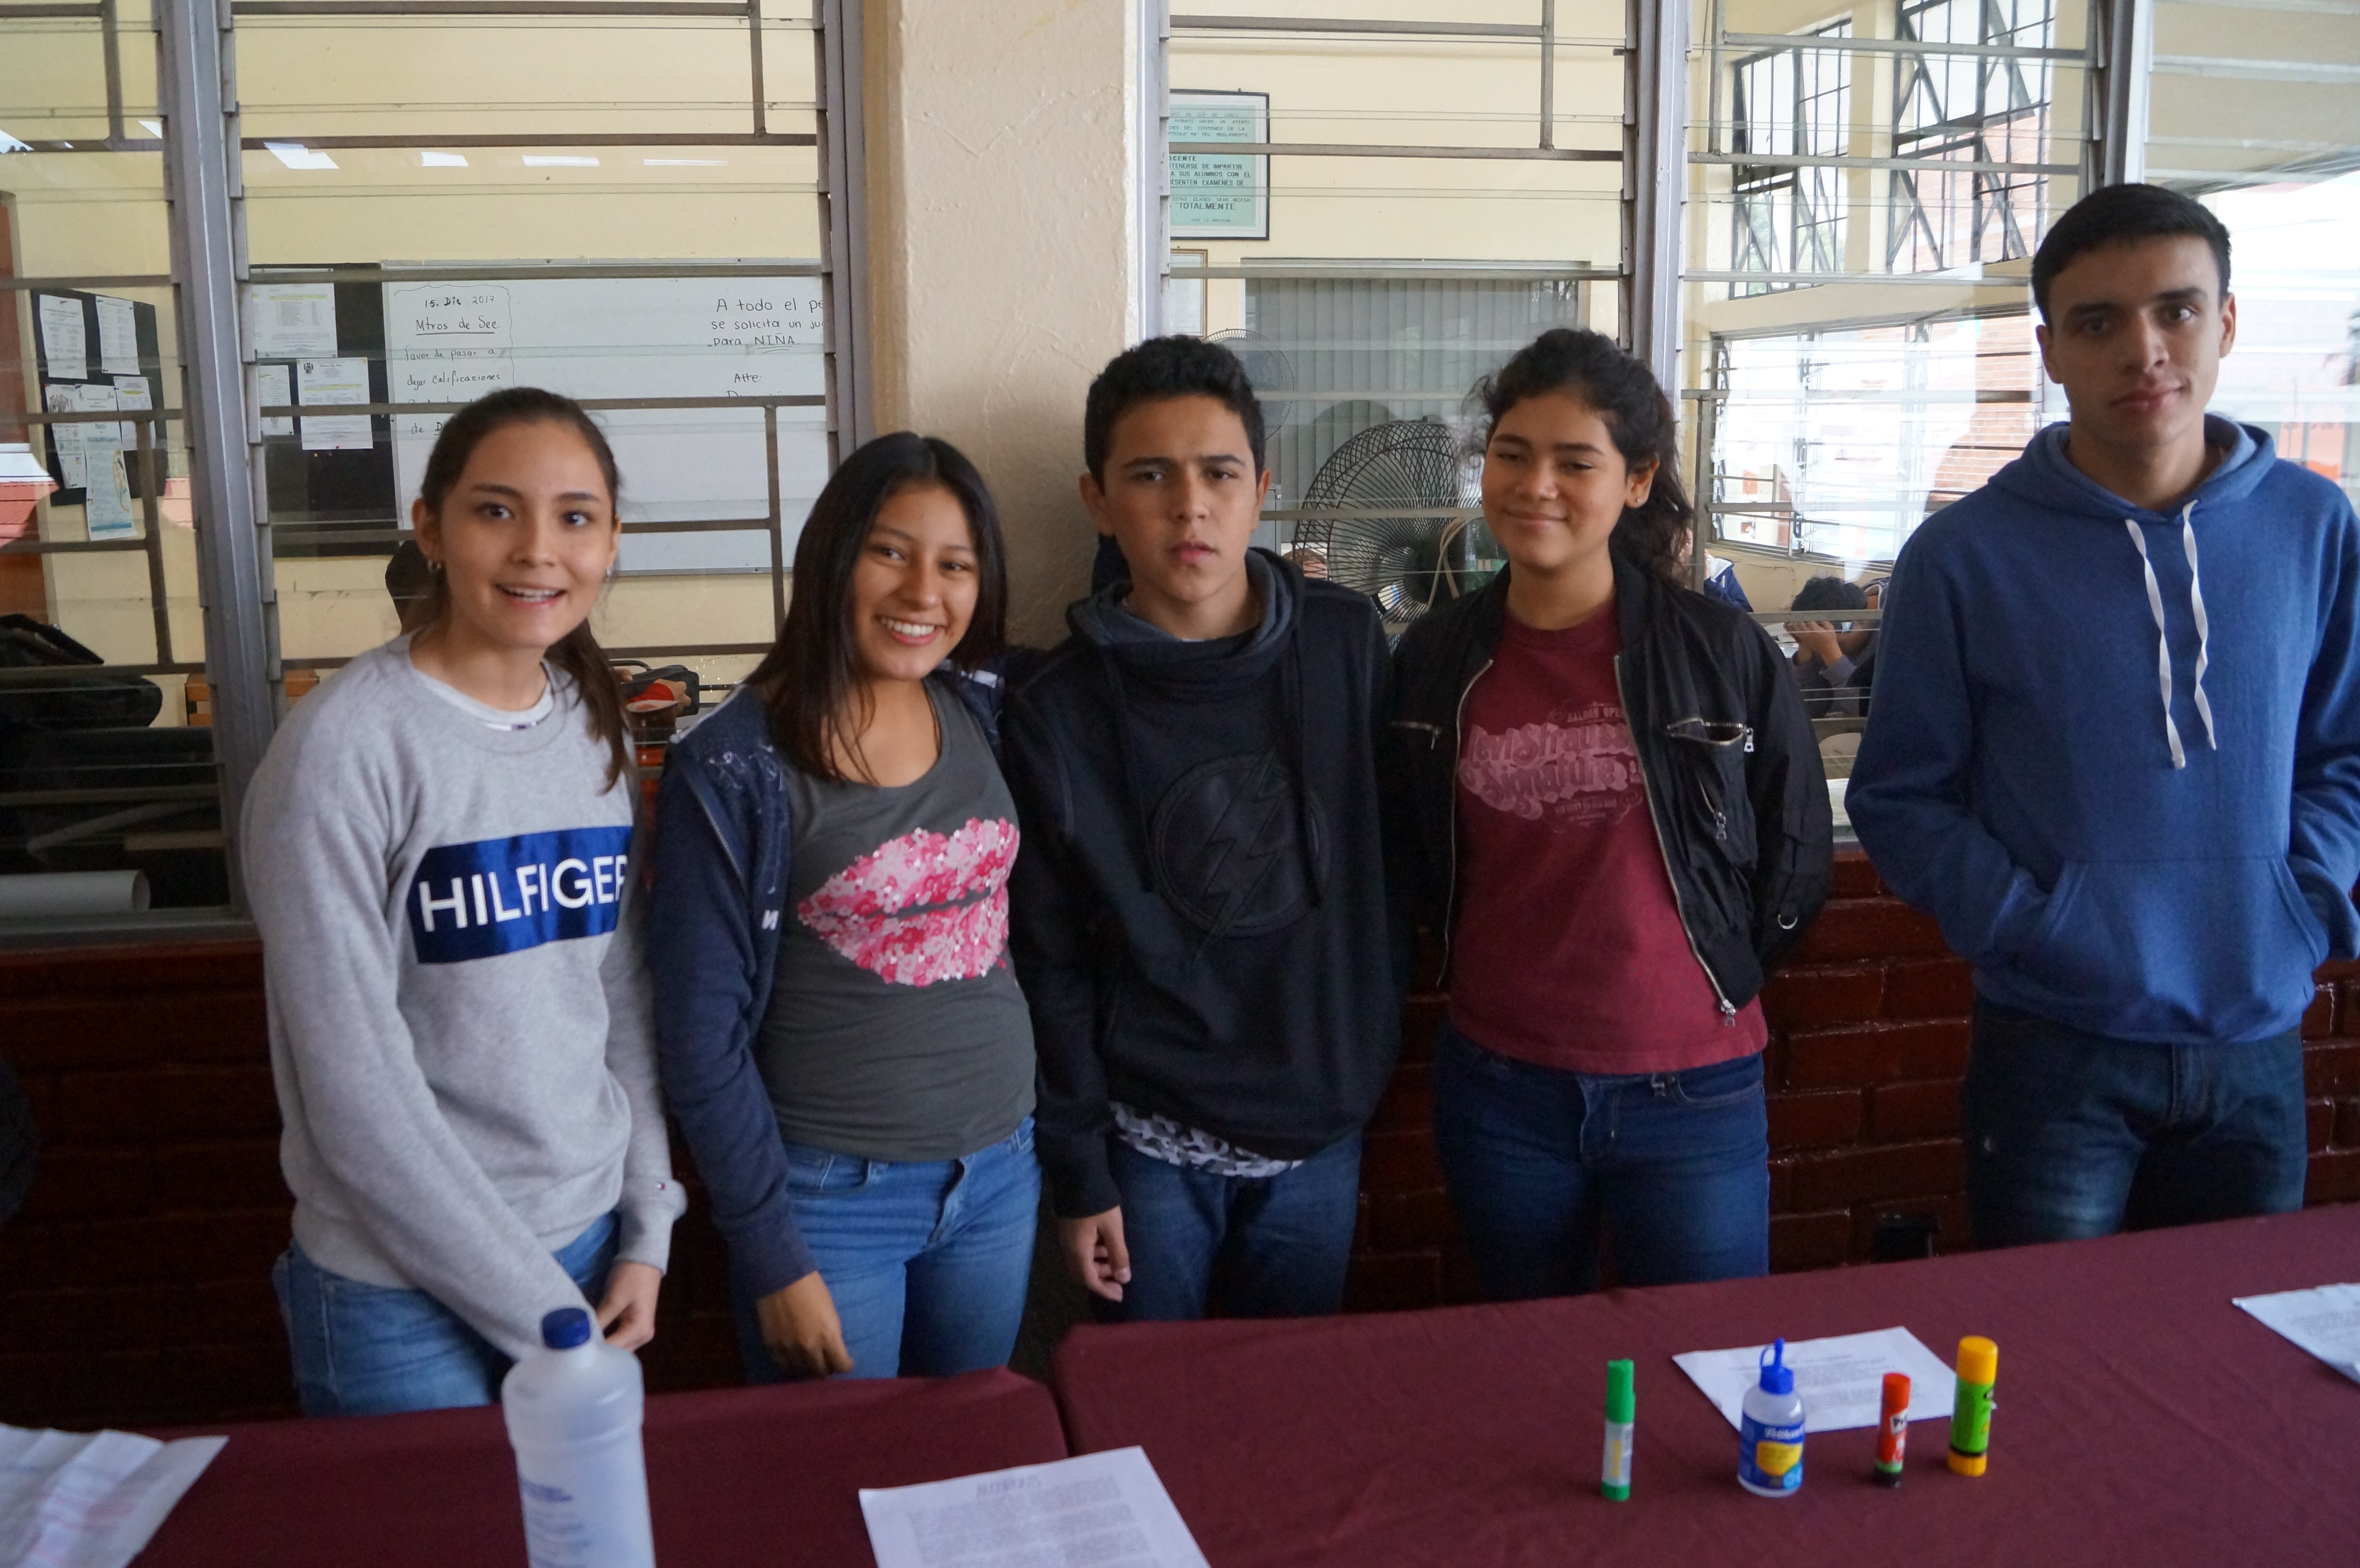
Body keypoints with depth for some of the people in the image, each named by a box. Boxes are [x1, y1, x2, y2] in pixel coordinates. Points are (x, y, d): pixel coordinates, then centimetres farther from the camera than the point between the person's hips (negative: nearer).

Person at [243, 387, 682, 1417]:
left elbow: (624, 1002, 8)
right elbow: (352, 1084, -17)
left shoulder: (598, 732, 3)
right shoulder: (345, 747, -16)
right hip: (402, 1293, -6)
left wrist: (648, 1232, 1)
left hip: (591, 1243, 6)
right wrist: (539, 1313, -14)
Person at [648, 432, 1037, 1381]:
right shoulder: (735, 769, -14)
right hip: (834, 1194, -5)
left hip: (1000, 1171, 5)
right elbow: (702, 1030, -12)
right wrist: (770, 1253, -11)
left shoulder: (981, 717, 0)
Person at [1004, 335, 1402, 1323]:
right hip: (1151, 1139, -2)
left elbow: (1391, 854, 6)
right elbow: (1051, 965, -5)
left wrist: (1373, 1055, 4)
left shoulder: (1348, 642, -5)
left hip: (1322, 1126, 2)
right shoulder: (1059, 711, -9)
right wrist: (1076, 1171, -5)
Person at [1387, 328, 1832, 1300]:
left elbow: (1797, 856, 2)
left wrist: (1717, 976, 4)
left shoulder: (1723, 652, -8)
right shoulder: (1433, 661, -1)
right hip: (1498, 1090, 3)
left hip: (1692, 1094, -2)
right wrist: (1481, 970, 8)